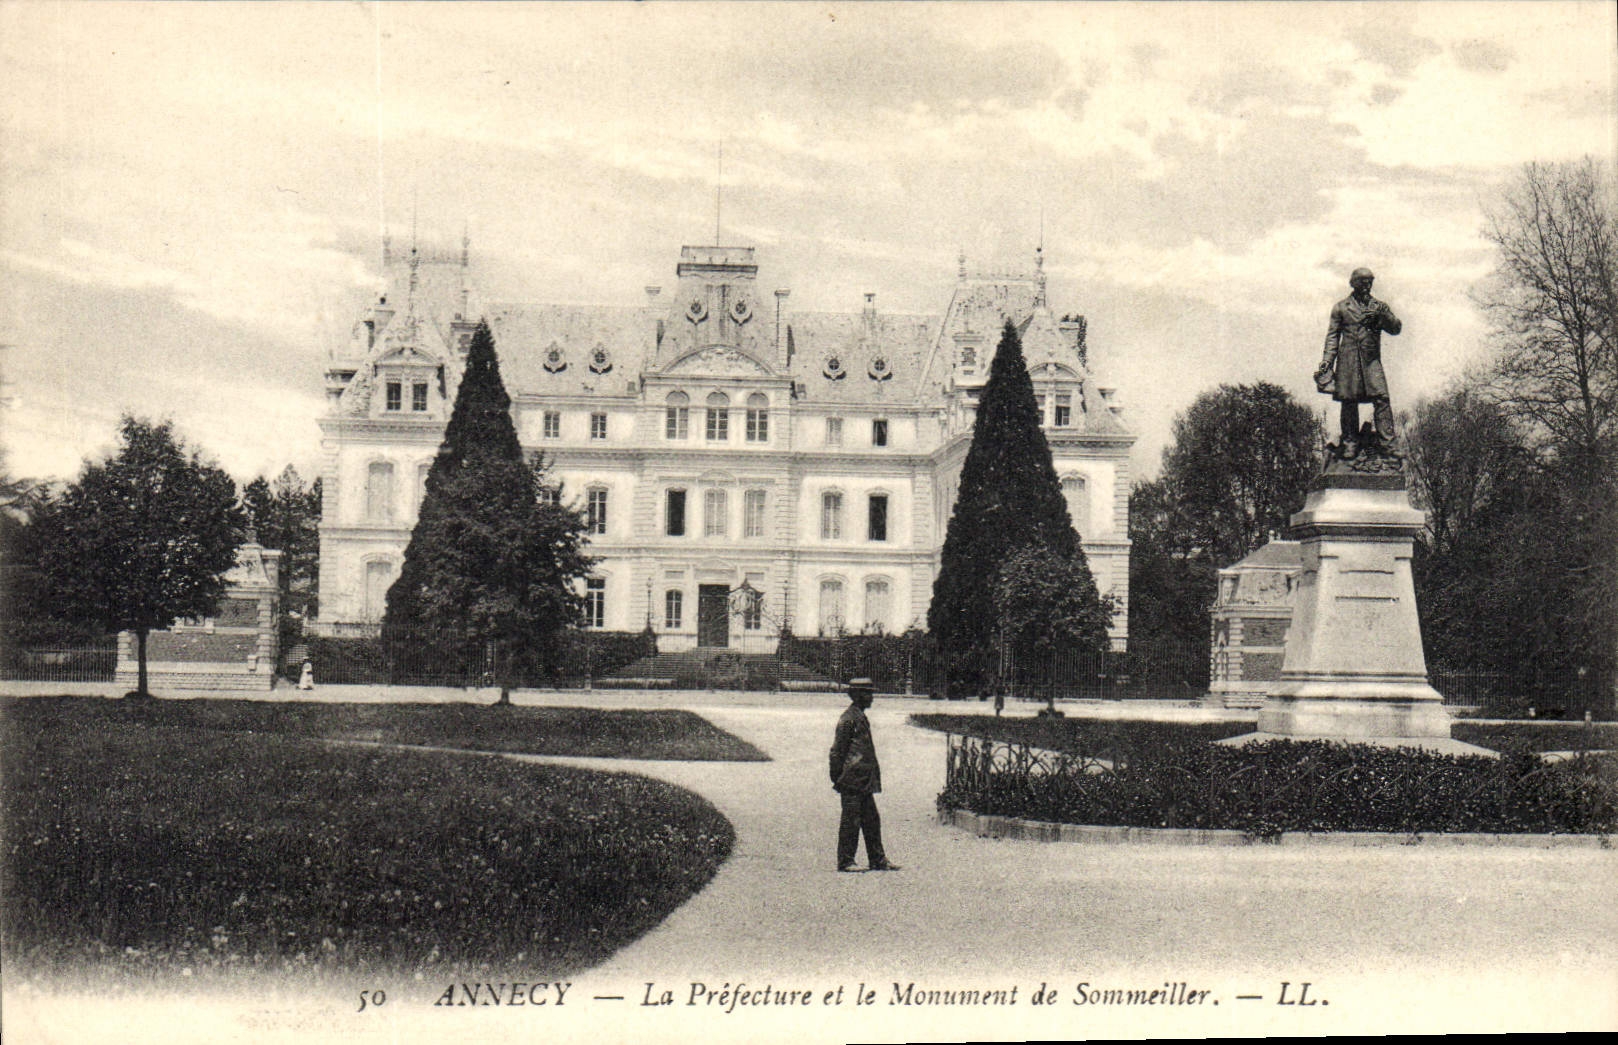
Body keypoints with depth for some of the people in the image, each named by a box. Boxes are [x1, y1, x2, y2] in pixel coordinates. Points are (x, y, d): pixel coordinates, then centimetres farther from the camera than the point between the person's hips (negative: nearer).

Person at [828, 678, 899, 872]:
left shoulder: (861, 717, 17)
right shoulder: (848, 719, -13)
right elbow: (837, 751, -14)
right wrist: (837, 778, -14)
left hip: (864, 781, 10)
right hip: (852, 780, -10)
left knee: (871, 820, 11)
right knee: (851, 820, -4)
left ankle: (878, 860, 15)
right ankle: (845, 861, 3)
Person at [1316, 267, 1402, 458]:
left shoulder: (1379, 306, 15)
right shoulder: (1341, 307, 11)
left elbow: (1396, 328, 7)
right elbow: (1333, 335, 9)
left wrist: (1384, 314, -11)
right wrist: (1327, 360, -1)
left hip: (1372, 360, 1)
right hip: (1348, 360, -1)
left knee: (1381, 398, -11)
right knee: (1348, 401, -1)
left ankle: (1387, 445, -11)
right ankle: (1350, 444, 8)